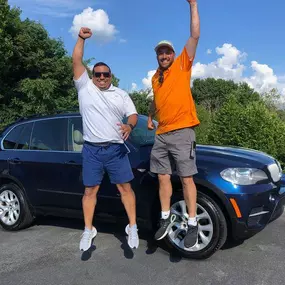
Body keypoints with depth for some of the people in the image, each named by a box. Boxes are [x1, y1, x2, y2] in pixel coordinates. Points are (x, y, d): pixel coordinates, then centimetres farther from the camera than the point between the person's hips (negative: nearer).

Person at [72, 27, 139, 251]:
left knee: (125, 187, 1)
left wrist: (130, 125, -18)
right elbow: (76, 61, 2)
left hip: (116, 149, 0)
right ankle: (88, 231, 17)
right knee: (90, 190, 5)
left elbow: (133, 114, 4)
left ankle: (132, 228, 11)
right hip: (91, 150, 0)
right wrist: (81, 38, -5)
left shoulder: (121, 95, 10)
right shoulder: (85, 87, 7)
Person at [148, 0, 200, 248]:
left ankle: (193, 224, 3)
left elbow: (195, 36, -4)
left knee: (186, 177, -5)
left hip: (182, 132, -5)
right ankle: (166, 219, 19)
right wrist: (150, 118, 25)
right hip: (161, 134, 6)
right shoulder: (155, 77, 18)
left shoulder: (182, 65, 4)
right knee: (163, 177, 8)